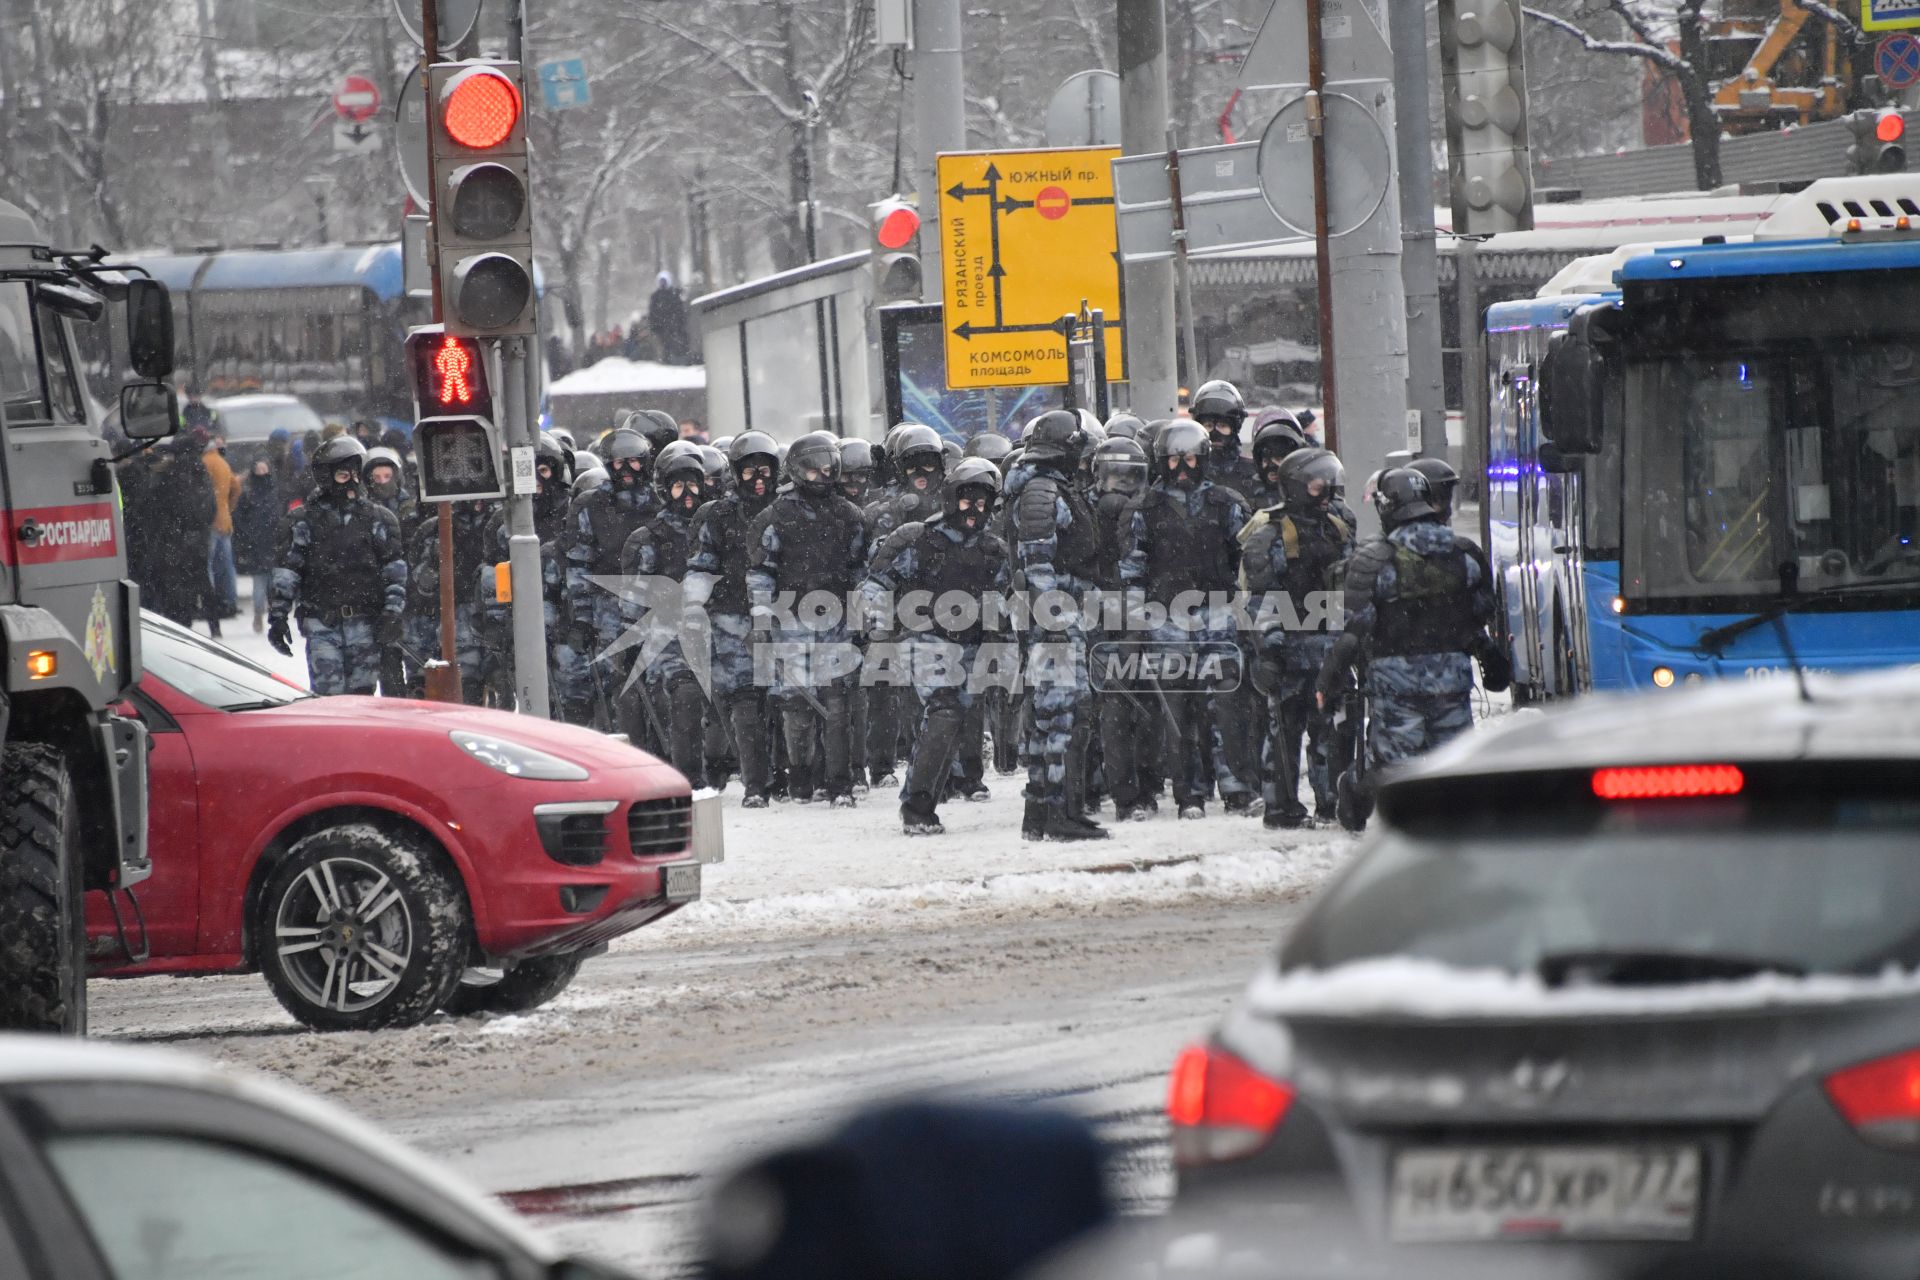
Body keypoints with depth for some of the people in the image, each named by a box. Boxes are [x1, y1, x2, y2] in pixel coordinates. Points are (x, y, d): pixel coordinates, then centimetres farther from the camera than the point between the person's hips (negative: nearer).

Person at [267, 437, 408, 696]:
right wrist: (277, 617, -3)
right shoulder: (302, 521, 5)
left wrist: (392, 613, -2)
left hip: (365, 624, 2)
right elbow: (285, 573, 3)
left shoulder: (377, 519, 9)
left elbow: (395, 570, 7)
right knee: (328, 693, -10)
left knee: (362, 694, 2)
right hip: (322, 624, -2)